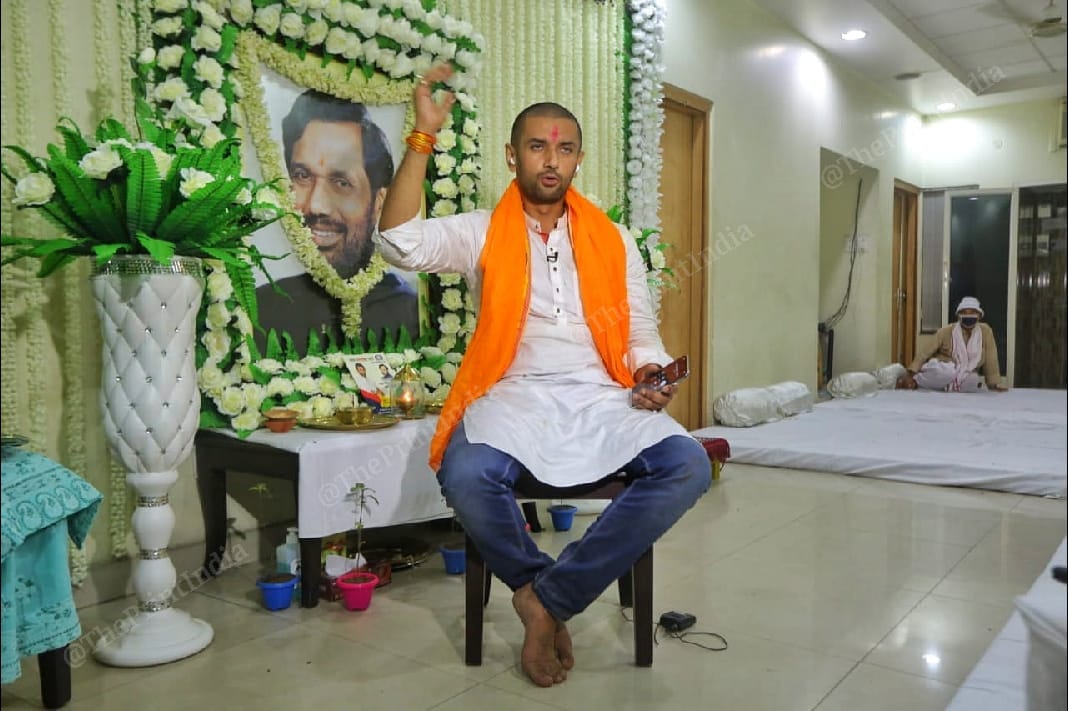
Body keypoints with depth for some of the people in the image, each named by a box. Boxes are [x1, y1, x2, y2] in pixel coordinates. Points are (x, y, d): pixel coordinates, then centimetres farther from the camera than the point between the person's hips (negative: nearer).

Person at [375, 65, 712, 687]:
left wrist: (649, 375, -8)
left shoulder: (614, 242, 15)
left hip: (600, 399, 3)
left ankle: (549, 597, -13)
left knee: (689, 467, -25)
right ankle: (547, 593, -3)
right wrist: (424, 135, -12)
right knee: (466, 477, -34)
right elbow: (400, 241, -10)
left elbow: (642, 335, 16)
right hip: (513, 398, -2)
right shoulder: (481, 233, 8)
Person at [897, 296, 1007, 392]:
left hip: (964, 377, 4)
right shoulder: (946, 331, -9)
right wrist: (910, 373, -22)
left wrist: (994, 384, -7)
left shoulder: (985, 331, -6)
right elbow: (926, 352, -11)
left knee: (972, 379, -32)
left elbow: (990, 360, -3)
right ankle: (915, 382, -11)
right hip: (940, 371, -3)